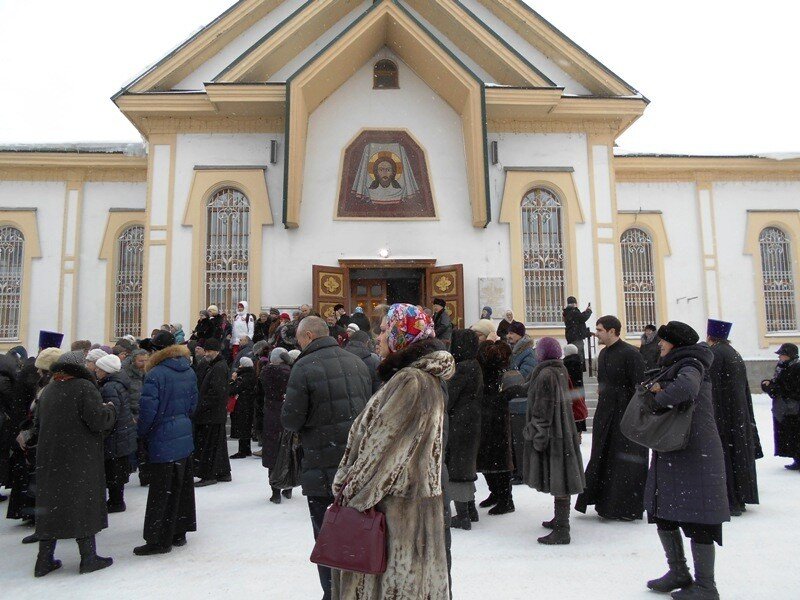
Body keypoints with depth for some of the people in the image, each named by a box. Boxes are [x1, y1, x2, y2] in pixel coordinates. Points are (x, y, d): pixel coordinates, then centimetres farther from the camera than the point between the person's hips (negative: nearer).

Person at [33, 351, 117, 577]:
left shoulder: (47, 390, 8)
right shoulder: (85, 387, -14)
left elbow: (42, 423, 18)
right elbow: (98, 421, -20)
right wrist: (110, 409, -1)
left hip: (49, 459, 6)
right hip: (79, 459, -6)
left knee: (50, 505, 14)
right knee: (83, 505, 4)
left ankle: (44, 560, 20)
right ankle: (88, 557, 11)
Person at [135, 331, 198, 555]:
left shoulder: (155, 375, -17)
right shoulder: (189, 372, 4)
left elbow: (148, 410, -17)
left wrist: (142, 433, -1)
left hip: (162, 441, -7)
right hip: (184, 438, 7)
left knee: (160, 491, 2)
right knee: (181, 487, 16)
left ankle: (159, 540, 10)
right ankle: (179, 533, 27)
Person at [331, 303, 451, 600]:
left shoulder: (410, 380, -20)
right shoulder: (427, 377, 12)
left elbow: (383, 445, -19)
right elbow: (381, 437, 13)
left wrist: (353, 493, -8)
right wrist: (351, 484, 11)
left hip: (399, 507, -9)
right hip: (418, 496, 9)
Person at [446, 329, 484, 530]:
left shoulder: (461, 369, -19)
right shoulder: (475, 366, 9)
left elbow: (447, 398, -17)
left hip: (458, 424, -9)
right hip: (472, 424, 9)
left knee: (455, 467, 0)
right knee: (466, 465, 20)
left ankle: (462, 516, 7)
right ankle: (470, 510, 31)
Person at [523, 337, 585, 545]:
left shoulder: (545, 375, -18)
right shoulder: (561, 370, 8)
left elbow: (543, 410, -20)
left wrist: (537, 437, -16)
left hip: (551, 435, -9)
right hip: (564, 432, 9)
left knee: (556, 480, -4)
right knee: (559, 478, 17)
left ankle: (561, 531, 2)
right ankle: (560, 520, 30)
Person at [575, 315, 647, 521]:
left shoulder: (630, 354, -14)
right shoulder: (603, 354, 11)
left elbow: (640, 387, -16)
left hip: (625, 414, -8)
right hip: (605, 413, 8)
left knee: (625, 461, 2)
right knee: (602, 458, 11)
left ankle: (627, 509, 15)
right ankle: (606, 503, 23)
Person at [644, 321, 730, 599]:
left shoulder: (691, 365, -12)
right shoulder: (673, 367, 17)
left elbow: (685, 388, -33)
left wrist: (659, 397, -17)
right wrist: (656, 386, -5)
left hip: (694, 453, -10)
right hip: (670, 453, 10)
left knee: (696, 518, -1)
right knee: (662, 513, 14)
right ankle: (679, 573, 27)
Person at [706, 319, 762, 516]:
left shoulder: (713, 354, -13)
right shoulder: (735, 354, 13)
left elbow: (711, 387, -19)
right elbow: (745, 388, 17)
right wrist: (746, 416, 21)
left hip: (722, 413, -9)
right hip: (740, 412, 9)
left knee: (724, 456, -3)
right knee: (738, 453, 14)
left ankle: (730, 502, 0)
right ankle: (740, 499, 23)